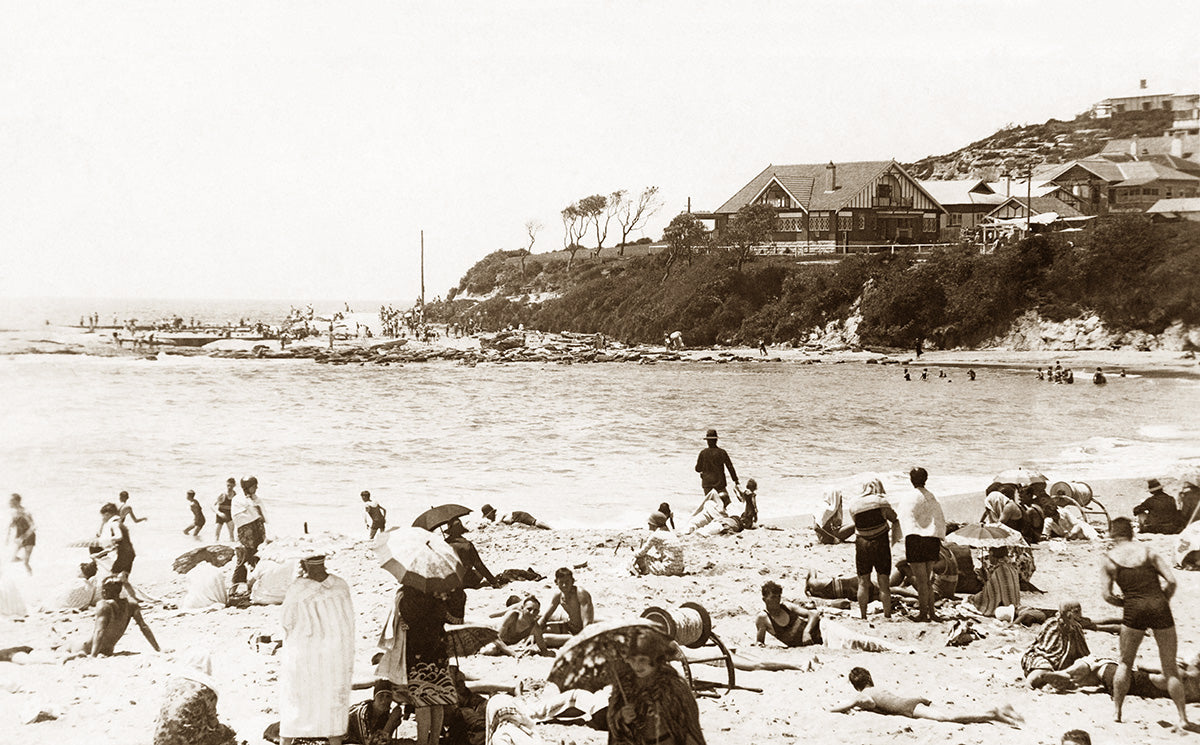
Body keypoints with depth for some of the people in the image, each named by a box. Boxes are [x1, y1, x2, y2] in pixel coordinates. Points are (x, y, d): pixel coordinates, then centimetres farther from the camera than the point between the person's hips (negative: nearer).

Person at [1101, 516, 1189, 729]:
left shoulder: (1110, 559, 7)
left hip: (1134, 610, -1)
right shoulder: (1148, 552, 9)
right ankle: (1183, 717, 2)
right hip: (1159, 608, 1)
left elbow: (1106, 594, 1)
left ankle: (1117, 711, 19)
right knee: (1170, 667, 6)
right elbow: (1171, 581, 1)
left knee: (1125, 663, 18)